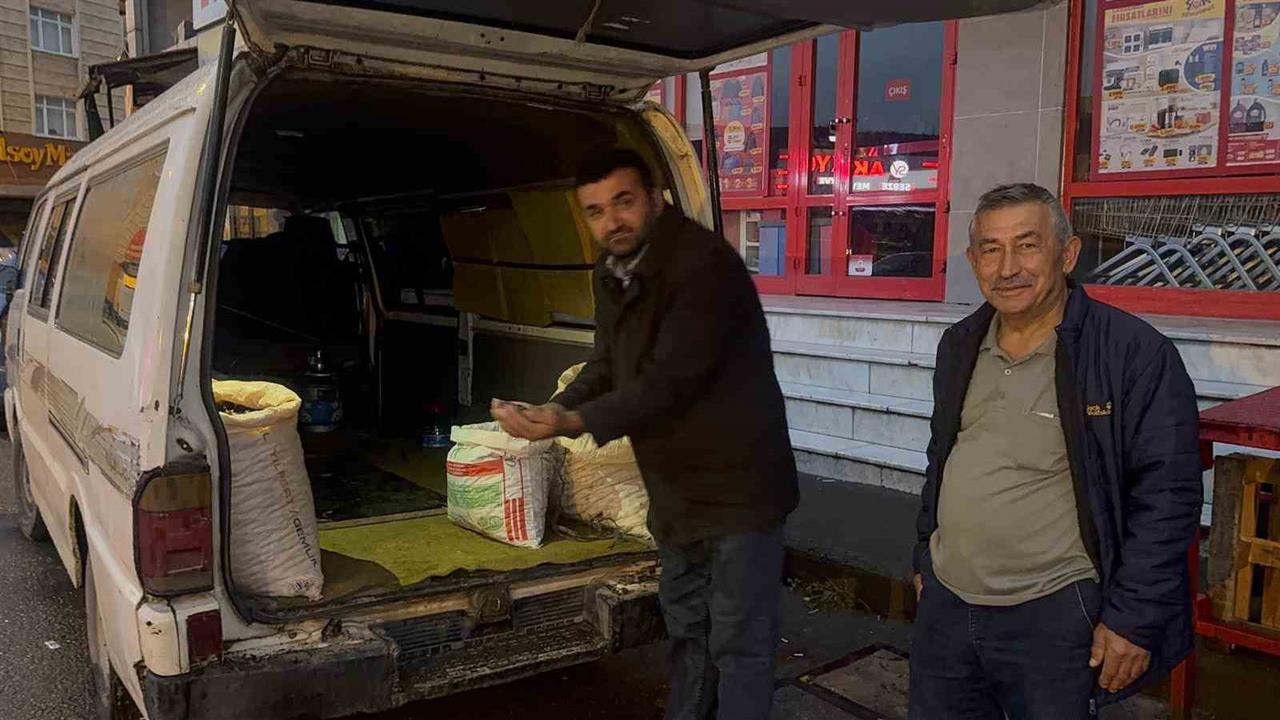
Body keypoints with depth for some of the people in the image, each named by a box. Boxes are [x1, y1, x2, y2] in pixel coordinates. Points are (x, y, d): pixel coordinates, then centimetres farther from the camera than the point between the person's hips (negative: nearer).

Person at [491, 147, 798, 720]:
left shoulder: (705, 265, -23)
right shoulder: (612, 274, 6)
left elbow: (672, 380, -30)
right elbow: (606, 367, 10)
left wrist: (575, 423, -35)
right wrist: (554, 410, -8)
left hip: (737, 485, -9)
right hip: (675, 490, 9)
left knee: (738, 643, 2)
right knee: (685, 629, 23)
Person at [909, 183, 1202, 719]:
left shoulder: (1136, 354, -12)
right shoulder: (959, 347, 7)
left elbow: (1166, 496, -13)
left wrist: (1133, 619, -14)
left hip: (1053, 616, -5)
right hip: (944, 605, 6)